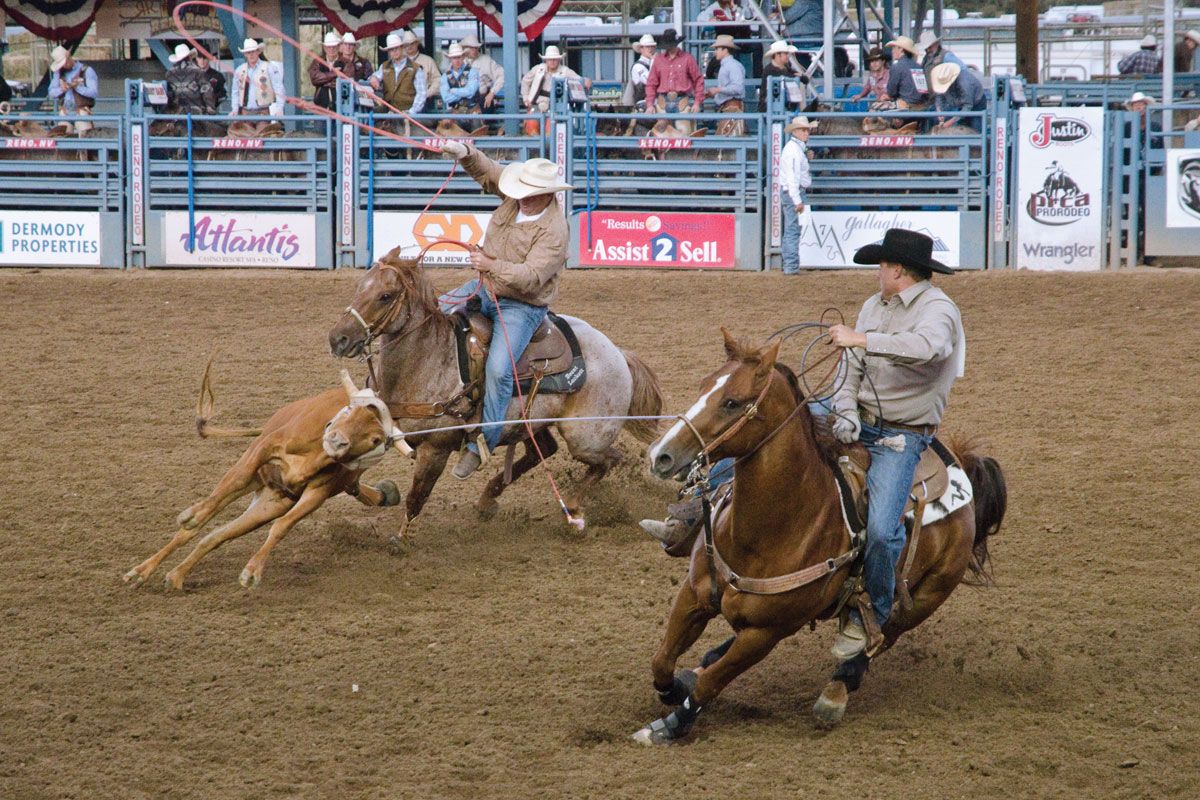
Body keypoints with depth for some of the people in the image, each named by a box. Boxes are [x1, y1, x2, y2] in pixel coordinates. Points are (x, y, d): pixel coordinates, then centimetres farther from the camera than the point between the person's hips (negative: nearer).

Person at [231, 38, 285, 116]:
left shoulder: (270, 68, 2)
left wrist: (279, 109, -13)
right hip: (245, 113, 3)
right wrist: (235, 110, 9)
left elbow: (279, 90, -3)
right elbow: (236, 92, 19)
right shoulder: (239, 70, 14)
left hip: (263, 113, -3)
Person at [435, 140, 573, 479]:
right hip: (486, 289, 8)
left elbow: (531, 277, -32)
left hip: (523, 306, -8)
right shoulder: (516, 197, -5)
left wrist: (493, 266, -39)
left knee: (499, 369, -22)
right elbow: (487, 172, 5)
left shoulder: (553, 232, -26)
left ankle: (481, 444, -15)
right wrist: (465, 154, -15)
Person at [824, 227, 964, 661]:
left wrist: (862, 340, -37)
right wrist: (846, 411, -10)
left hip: (900, 437, -8)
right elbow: (851, 369, 10)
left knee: (881, 530, -22)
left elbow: (926, 347, -36)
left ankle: (870, 615, -2)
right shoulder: (873, 306, 13)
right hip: (857, 423, 8)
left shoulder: (937, 309, -12)